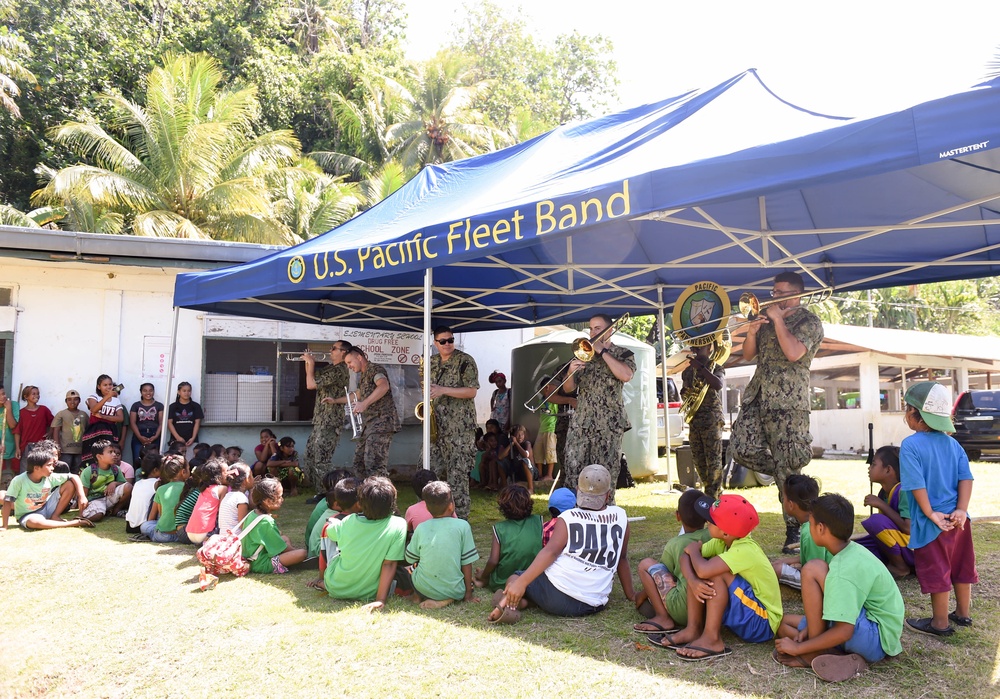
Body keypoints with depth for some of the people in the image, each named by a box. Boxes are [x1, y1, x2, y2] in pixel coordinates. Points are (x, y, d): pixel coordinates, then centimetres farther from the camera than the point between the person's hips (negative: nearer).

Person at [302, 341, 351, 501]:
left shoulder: (338, 370, -16)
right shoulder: (331, 368, 15)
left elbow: (310, 384, -18)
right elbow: (312, 376, 26)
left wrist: (310, 362, -7)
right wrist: (309, 362, 11)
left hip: (329, 423, -11)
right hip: (320, 422, 11)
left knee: (321, 462, -7)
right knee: (309, 460, 16)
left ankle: (326, 496, 3)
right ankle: (321, 493, 25)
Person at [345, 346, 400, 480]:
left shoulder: (375, 369, -8)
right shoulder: (363, 375, 22)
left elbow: (384, 386, -29)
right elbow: (358, 395, 37)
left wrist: (365, 403, -39)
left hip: (382, 420, -10)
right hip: (370, 423, 10)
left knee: (374, 463, -20)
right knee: (359, 461, 10)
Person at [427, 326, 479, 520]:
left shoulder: (465, 361, -6)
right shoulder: (431, 362, 13)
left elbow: (472, 391, -13)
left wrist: (443, 390, -21)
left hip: (459, 425, -7)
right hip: (436, 424, 7)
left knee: (457, 472, -6)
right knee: (429, 469, 9)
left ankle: (460, 517, 1)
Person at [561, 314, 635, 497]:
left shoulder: (623, 354, 4)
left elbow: (626, 375, -19)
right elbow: (569, 389, 13)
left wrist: (602, 351, -13)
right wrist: (571, 371, -9)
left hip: (610, 423, -3)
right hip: (580, 422, 3)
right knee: (572, 471, -2)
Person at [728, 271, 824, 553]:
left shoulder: (809, 321, -1)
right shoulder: (767, 317, 18)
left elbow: (793, 352, -19)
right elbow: (748, 355, 16)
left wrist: (777, 319, -10)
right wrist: (751, 333, -3)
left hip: (788, 401, -6)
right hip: (757, 395, 7)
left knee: (789, 468, -5)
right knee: (742, 450, -4)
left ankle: (795, 530, 6)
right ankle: (794, 482, 20)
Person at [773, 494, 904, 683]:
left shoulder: (843, 571, -26)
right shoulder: (851, 550, 2)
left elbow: (843, 631, -28)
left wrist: (798, 648, -18)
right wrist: (812, 627, 2)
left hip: (875, 640, -10)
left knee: (813, 569, -23)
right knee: (782, 622, 10)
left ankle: (816, 653, -14)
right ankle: (842, 658, -6)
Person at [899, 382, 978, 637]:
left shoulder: (910, 445, -16)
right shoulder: (952, 444, 3)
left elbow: (917, 484, -21)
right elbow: (966, 478, -3)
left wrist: (931, 514, -15)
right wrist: (961, 510, -7)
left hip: (931, 523, -7)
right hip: (957, 520, 7)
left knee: (936, 572, 6)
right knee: (962, 567, 20)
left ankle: (940, 623, 19)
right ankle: (962, 614, 36)